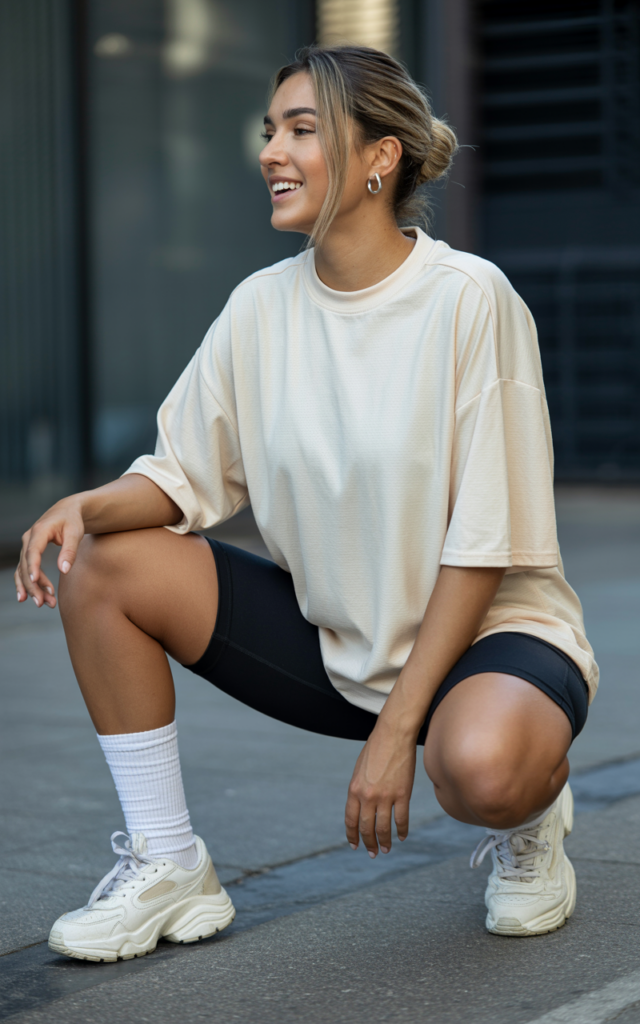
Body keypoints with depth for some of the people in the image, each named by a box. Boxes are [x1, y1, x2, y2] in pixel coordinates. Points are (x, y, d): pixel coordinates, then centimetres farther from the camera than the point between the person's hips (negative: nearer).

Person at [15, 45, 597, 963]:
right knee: (104, 566, -10)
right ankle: (168, 869, 0)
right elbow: (183, 473, 4)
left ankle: (527, 825, 1)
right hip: (330, 638, 5)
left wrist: (396, 729, -21)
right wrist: (88, 506, -19)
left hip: (491, 634, -5)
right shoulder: (263, 304, -2)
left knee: (478, 767, -39)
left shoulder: (467, 297, -18)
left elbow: (483, 545, -19)